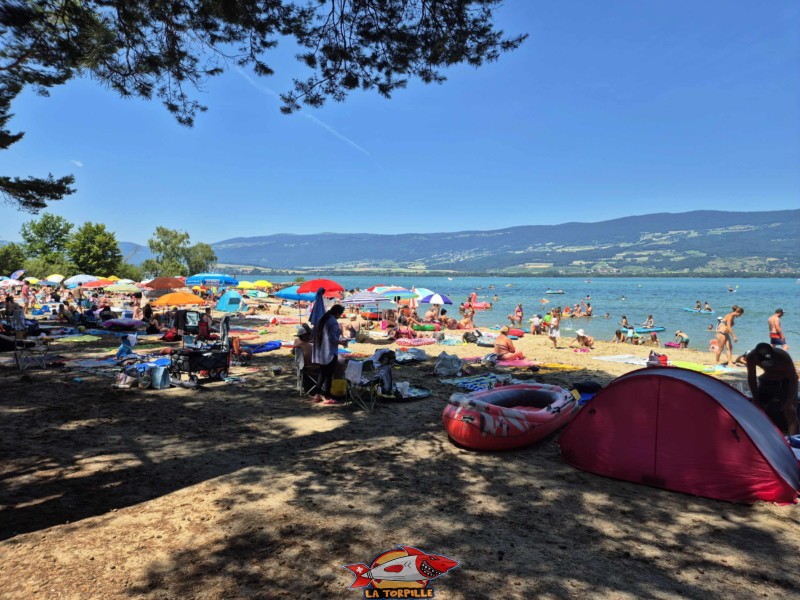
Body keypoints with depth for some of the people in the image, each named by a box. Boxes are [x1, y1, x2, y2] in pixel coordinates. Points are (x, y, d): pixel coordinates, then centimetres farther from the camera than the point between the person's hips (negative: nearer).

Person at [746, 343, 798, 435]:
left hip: (785, 382, -3)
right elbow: (751, 378, -12)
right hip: (767, 380, 3)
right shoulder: (751, 356, -27)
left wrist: (789, 402, -24)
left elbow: (793, 378, -23)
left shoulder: (782, 356, -36)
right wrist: (756, 399, -10)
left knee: (790, 412, -13)